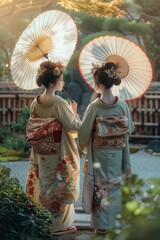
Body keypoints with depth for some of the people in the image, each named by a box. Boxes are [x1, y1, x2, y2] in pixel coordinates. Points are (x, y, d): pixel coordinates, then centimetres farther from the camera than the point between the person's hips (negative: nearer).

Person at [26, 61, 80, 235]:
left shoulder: (35, 102, 1)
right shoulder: (59, 103, -20)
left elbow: (32, 129, 9)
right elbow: (74, 126, -17)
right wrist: (74, 110, -2)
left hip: (42, 153, 7)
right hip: (59, 153, -7)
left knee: (46, 184, 17)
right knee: (61, 186, 5)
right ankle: (60, 224, 14)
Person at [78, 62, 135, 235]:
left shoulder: (94, 107, -18)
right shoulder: (122, 105, -9)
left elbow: (84, 133, -9)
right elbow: (129, 129, 1)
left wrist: (84, 147, 10)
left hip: (99, 155, -3)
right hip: (118, 155, 3)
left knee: (100, 188, 9)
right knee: (115, 186, 16)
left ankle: (102, 226, 16)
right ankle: (116, 222, 25)